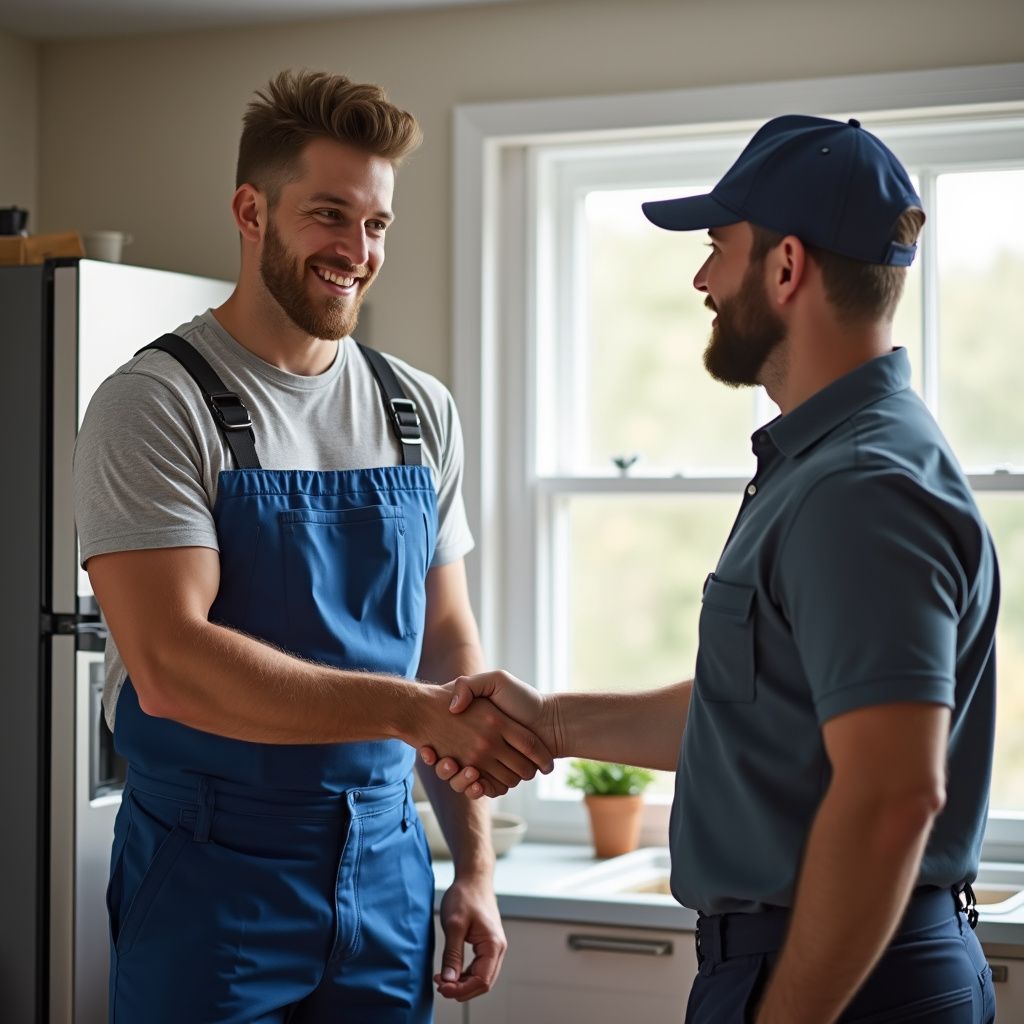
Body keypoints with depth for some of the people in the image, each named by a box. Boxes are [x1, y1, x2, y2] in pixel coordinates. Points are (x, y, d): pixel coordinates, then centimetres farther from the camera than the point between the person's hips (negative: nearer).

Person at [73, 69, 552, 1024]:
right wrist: (420, 711, -27)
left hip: (384, 872, 5)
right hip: (209, 877, -4)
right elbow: (170, 665, -21)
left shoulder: (421, 411, 6)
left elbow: (447, 640, 11)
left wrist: (475, 865, 7)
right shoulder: (154, 404, -11)